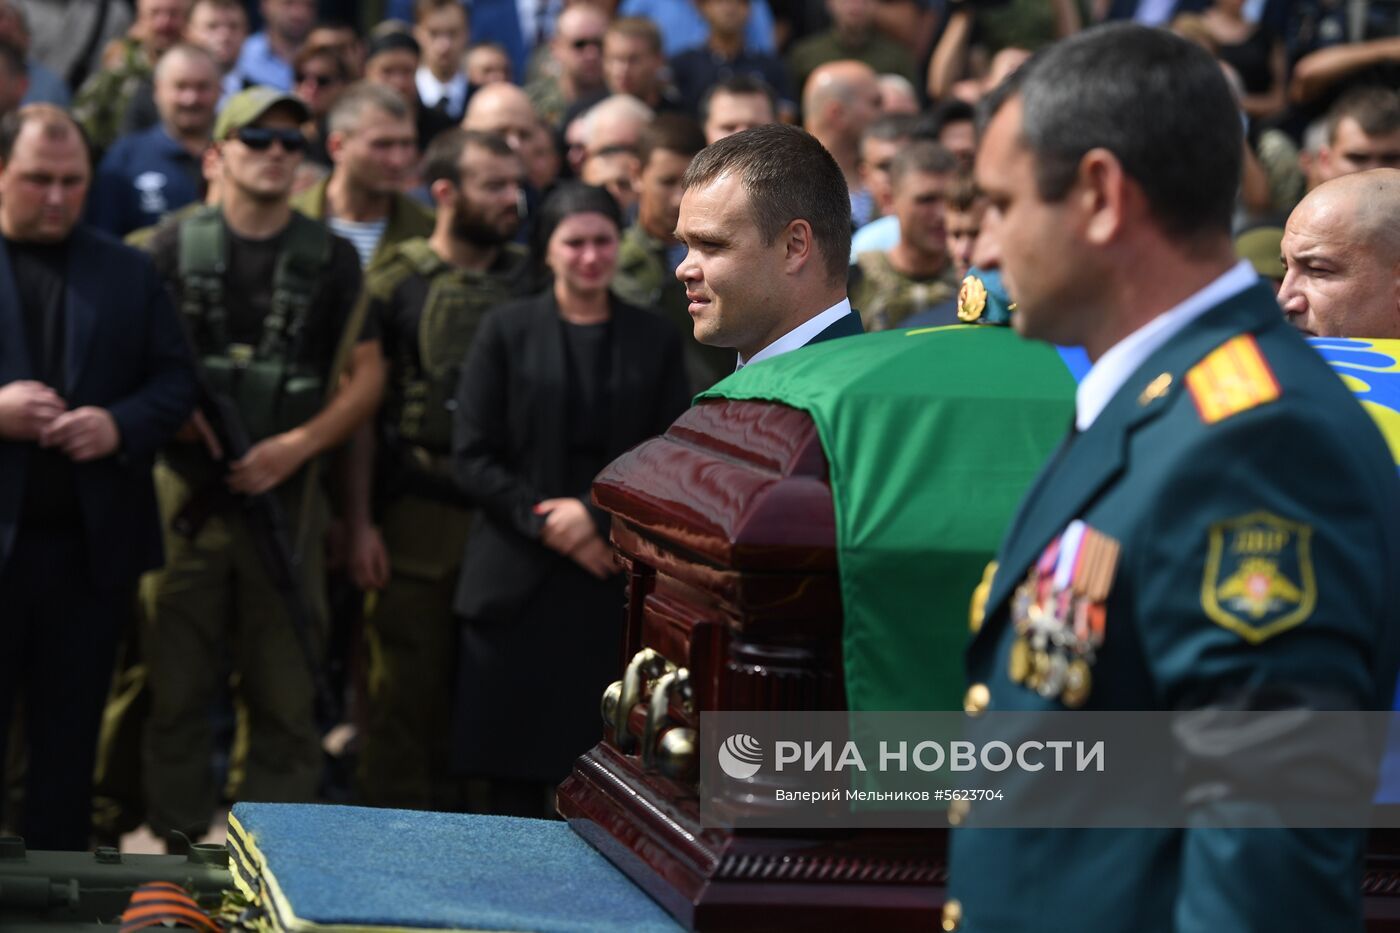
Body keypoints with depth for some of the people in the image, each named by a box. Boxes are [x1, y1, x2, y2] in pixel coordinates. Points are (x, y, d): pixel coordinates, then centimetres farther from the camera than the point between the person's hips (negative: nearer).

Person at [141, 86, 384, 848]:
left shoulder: (331, 259, 8)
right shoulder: (173, 249, 6)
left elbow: (366, 373, 6)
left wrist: (298, 445, -6)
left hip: (286, 492, 1)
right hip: (186, 491, 0)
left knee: (284, 690, 1)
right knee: (177, 684, 1)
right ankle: (176, 838, 9)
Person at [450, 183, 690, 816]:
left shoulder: (654, 341, 10)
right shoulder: (507, 331, 6)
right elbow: (472, 457, 1)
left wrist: (595, 514, -9)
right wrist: (544, 522, -10)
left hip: (615, 582, 1)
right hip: (519, 583, -1)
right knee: (514, 767, -1)